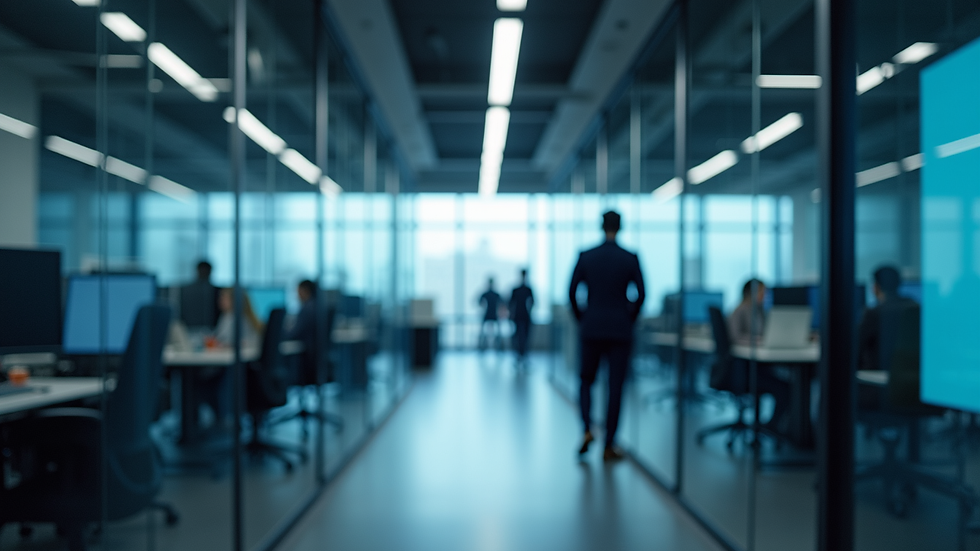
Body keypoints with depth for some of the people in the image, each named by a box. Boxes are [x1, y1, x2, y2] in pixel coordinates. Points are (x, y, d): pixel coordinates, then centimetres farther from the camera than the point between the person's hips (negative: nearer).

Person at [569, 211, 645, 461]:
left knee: (586, 380, 18)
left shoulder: (585, 257, -1)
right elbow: (640, 294, -4)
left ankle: (587, 429, -3)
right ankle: (609, 447, 6)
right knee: (615, 387, 5)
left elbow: (572, 292, -1)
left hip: (591, 329, 1)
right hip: (620, 331, -1)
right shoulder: (630, 258, -4)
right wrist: (630, 318, 11)